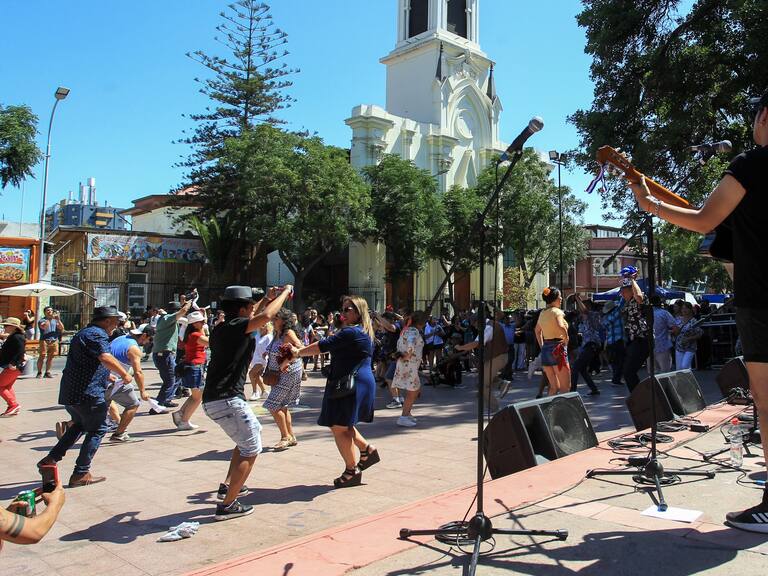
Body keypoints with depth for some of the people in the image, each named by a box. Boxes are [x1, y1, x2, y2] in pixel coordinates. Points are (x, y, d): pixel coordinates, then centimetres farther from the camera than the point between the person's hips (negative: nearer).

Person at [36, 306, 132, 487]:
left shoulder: (83, 333, 19)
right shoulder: (97, 334, -14)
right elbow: (105, 358, -32)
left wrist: (107, 377, 31)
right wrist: (124, 374, -22)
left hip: (69, 393, 10)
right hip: (88, 393, -10)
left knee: (80, 424, 28)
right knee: (97, 429, 3)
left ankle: (51, 459, 24)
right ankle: (80, 474, 5)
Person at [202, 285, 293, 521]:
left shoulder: (221, 328, 14)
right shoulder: (235, 327, -13)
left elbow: (250, 317, 33)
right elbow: (265, 316, -25)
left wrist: (267, 299, 32)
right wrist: (285, 292, -11)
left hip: (213, 400, 10)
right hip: (227, 400, -10)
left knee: (253, 431, 27)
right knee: (251, 449, 1)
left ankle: (227, 486, 29)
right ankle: (227, 505, 4)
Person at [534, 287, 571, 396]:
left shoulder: (542, 313, 12)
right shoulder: (557, 311, -11)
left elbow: (537, 330, 27)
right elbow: (561, 327, -31)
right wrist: (566, 339, -15)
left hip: (545, 350, 8)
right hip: (558, 350, -8)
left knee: (554, 387, 15)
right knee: (565, 387, -2)